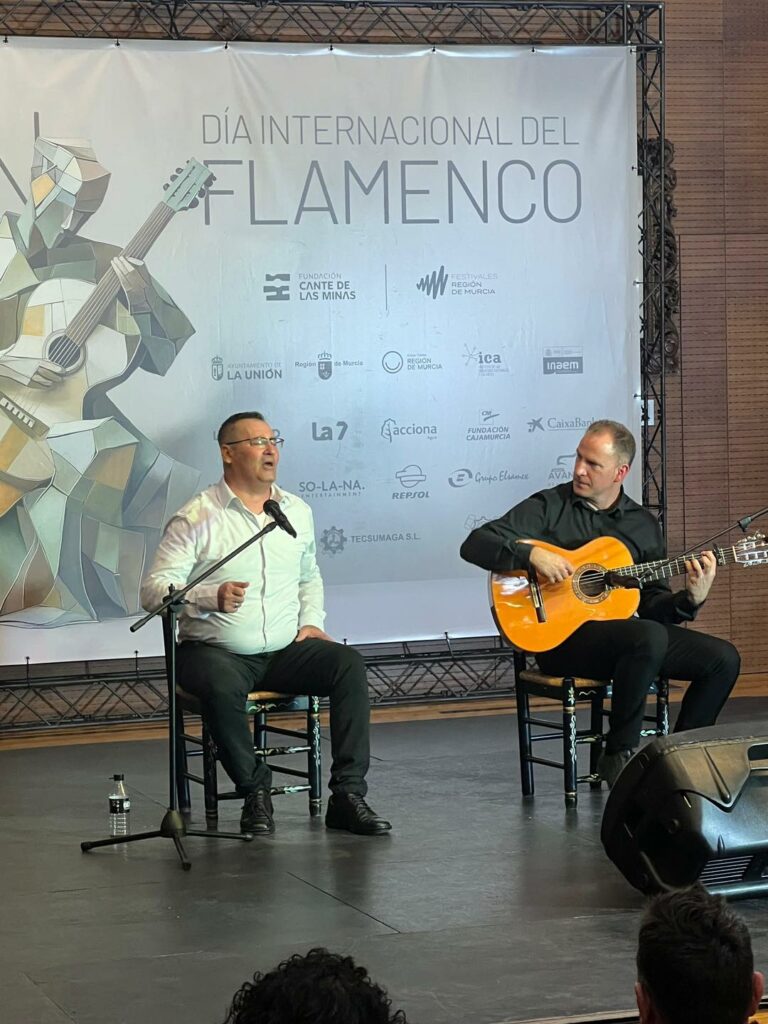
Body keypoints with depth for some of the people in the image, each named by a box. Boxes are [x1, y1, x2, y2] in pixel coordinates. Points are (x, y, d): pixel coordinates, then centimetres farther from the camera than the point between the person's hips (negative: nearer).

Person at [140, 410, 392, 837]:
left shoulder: (297, 511, 14)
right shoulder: (196, 518, -5)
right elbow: (154, 589, -11)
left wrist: (310, 621, 10)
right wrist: (211, 597, -27)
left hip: (285, 650, 5)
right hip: (216, 652, -5)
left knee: (349, 664, -21)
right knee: (222, 688, -38)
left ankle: (347, 795, -20)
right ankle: (255, 793, -17)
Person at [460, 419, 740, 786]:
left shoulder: (642, 524, 14)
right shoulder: (549, 507, 1)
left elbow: (652, 604, 14)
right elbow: (474, 545, -7)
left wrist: (690, 600, -6)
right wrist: (532, 554, -23)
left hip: (623, 627, 6)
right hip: (562, 637, -6)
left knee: (723, 658, -10)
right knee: (649, 637, -35)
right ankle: (618, 755, -20)